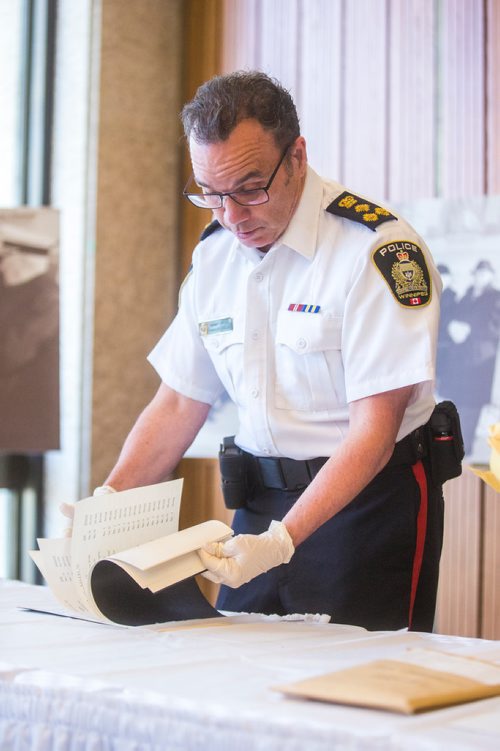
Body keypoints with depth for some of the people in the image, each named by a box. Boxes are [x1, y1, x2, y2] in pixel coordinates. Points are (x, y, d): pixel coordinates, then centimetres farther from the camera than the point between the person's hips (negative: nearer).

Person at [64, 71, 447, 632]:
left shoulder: (378, 248, -17)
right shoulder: (213, 255, 5)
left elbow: (373, 431, -20)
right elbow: (179, 402, 9)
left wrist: (281, 541, -29)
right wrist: (108, 502, -5)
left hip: (370, 500, -5)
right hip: (260, 502, 6)